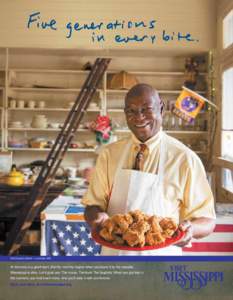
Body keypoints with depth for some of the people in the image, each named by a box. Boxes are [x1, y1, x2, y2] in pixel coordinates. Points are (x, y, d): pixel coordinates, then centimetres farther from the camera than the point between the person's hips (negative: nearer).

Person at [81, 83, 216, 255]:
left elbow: (207, 221, -6)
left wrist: (190, 228, -28)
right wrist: (97, 216, -20)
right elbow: (93, 205, 2)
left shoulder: (186, 159, -11)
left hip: (161, 252, -2)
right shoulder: (109, 154, -2)